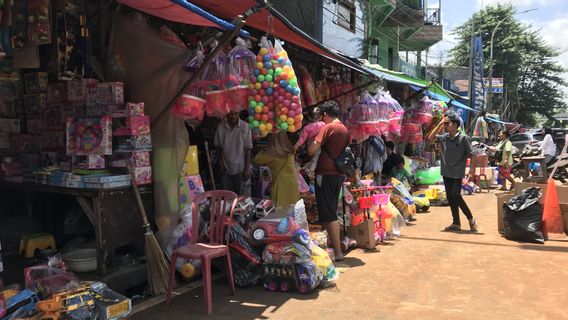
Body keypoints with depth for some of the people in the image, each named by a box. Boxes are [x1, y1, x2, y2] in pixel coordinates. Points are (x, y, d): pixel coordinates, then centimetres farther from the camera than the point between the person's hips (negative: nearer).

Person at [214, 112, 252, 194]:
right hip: (225, 167, 2)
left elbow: (248, 149, -8)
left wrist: (247, 168, -8)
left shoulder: (245, 127, -11)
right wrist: (221, 161, -1)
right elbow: (219, 146, 7)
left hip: (240, 168, -2)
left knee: (239, 194, 7)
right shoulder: (221, 127, -4)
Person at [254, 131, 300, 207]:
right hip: (292, 184, 6)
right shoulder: (290, 151, 2)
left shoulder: (273, 153, -16)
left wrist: (263, 152, 13)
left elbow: (257, 160, -6)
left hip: (281, 185, -6)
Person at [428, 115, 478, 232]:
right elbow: (430, 138, 4)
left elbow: (471, 155, -7)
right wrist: (440, 124, 1)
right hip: (446, 173, 6)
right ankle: (456, 223, 19)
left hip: (457, 173, -6)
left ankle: (471, 219, 8)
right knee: (450, 197, 9)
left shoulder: (463, 138, -8)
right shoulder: (444, 137, 7)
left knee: (455, 196, -11)